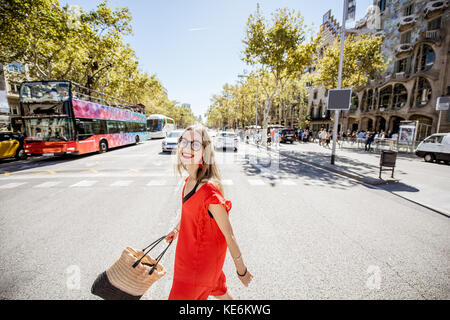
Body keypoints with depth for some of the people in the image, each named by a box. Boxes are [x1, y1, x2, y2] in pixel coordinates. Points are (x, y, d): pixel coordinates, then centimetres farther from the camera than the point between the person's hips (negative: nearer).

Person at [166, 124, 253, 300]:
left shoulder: (209, 190, -34)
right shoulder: (190, 180, -7)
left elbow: (229, 235, -25)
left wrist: (241, 271, -14)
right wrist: (177, 228, 25)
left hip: (200, 262, -8)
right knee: (218, 289, 31)